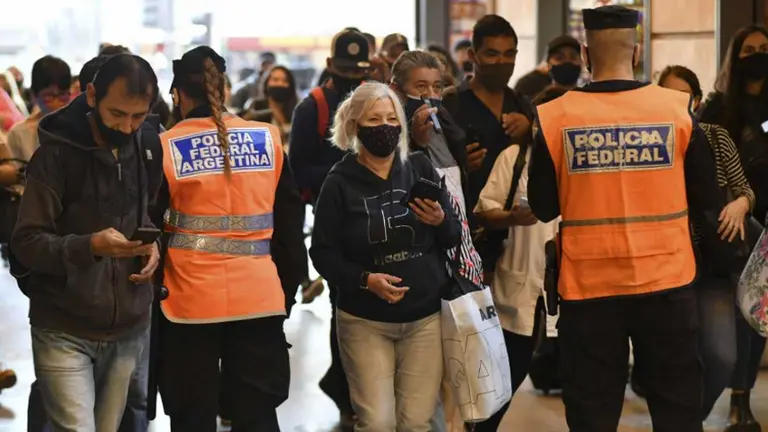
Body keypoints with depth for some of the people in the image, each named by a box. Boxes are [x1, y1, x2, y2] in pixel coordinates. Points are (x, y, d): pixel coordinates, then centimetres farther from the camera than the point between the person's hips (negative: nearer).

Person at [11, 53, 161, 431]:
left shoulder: (147, 148, 5)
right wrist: (89, 245, -29)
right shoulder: (55, 153, -9)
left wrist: (153, 244, -4)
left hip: (128, 328, 4)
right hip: (64, 331, -4)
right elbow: (26, 242, -12)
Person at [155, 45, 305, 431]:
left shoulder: (164, 148, -5)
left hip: (190, 299, -2)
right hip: (259, 297, 2)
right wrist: (287, 291, 14)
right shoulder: (269, 139, 2)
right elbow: (290, 226, 5)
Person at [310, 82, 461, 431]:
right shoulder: (340, 182, -5)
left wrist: (440, 221, -18)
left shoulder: (421, 169, 1)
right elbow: (323, 253, -7)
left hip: (425, 316, 2)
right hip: (365, 320, -2)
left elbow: (454, 238, 3)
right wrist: (365, 280, -21)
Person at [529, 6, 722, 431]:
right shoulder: (678, 109, -6)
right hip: (665, 281, 0)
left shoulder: (554, 117, -6)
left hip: (588, 284, 0)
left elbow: (542, 208, 1)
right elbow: (709, 199, 2)